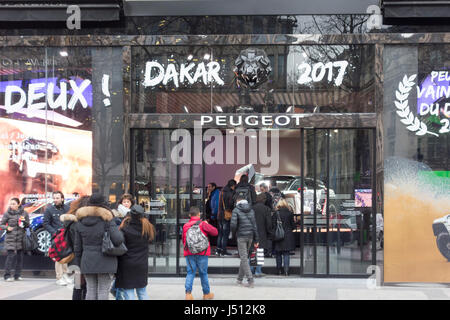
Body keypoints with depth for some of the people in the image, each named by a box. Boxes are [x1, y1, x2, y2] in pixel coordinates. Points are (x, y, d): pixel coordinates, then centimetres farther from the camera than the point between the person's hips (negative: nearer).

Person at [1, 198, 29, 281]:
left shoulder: (24, 213, 4)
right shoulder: (7, 214, 0)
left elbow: (28, 225, 9)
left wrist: (24, 221, -12)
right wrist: (7, 228, -14)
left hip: (21, 238, 2)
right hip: (10, 238, -2)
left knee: (20, 257, 2)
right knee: (11, 256, -9)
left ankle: (17, 275, 12)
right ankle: (7, 275, 0)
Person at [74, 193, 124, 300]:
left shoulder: (81, 222, 7)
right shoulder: (107, 219, -7)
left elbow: (77, 247, 11)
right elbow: (118, 239, -17)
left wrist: (80, 264, 19)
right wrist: (119, 231, 4)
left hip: (87, 262, 4)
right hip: (105, 262, -4)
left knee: (90, 291, 10)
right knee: (103, 292, -1)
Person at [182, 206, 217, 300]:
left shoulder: (185, 226, 5)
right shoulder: (202, 224, -6)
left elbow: (183, 240, 14)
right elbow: (215, 232, -3)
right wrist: (207, 225, 12)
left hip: (189, 253, 2)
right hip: (202, 253, -2)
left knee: (190, 272, 5)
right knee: (203, 273, 8)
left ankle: (188, 292, -12)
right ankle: (206, 294, 19)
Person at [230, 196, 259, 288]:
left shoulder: (236, 210, -6)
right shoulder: (251, 210, 8)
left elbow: (233, 224, -15)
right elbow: (254, 225, 6)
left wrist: (234, 232, 6)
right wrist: (256, 240, 7)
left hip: (241, 236, -5)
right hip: (250, 236, 5)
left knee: (244, 258, -3)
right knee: (244, 257, 15)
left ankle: (250, 279, -13)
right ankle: (240, 278, 21)